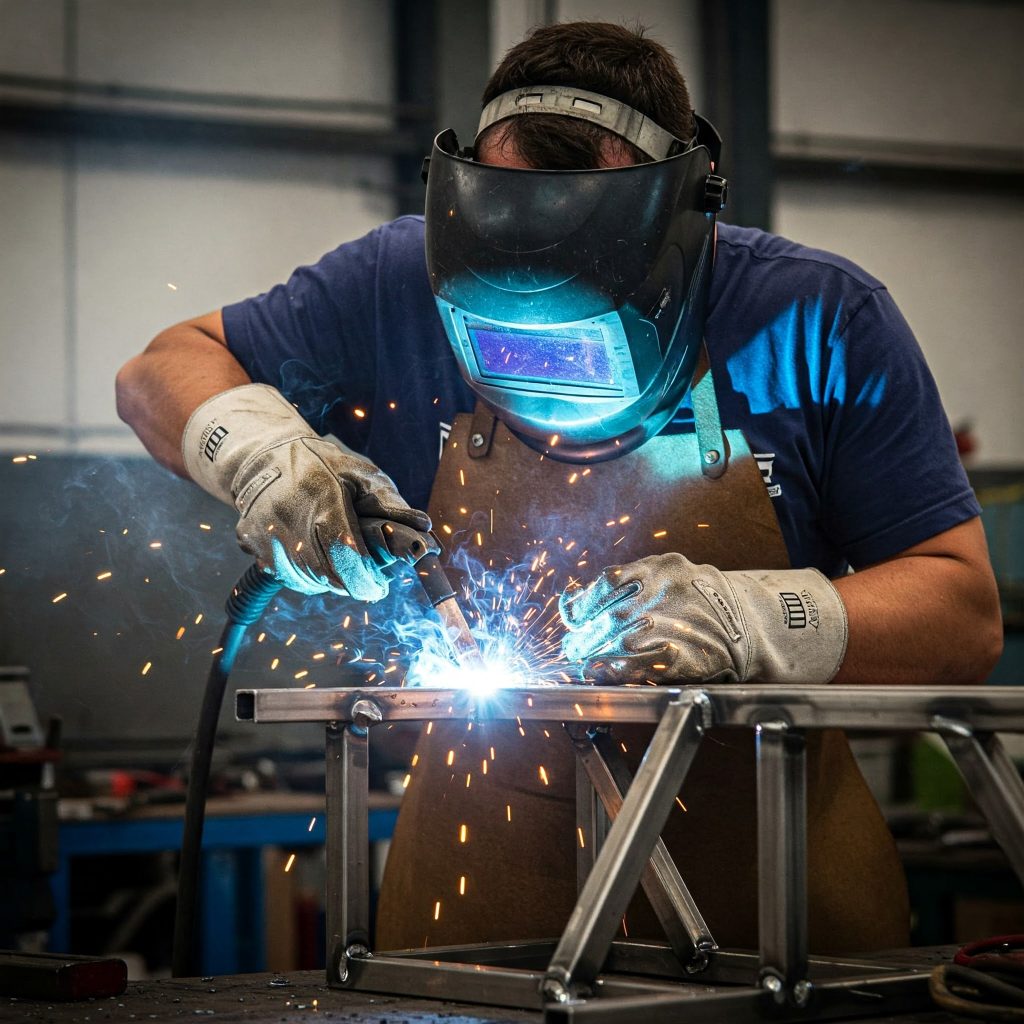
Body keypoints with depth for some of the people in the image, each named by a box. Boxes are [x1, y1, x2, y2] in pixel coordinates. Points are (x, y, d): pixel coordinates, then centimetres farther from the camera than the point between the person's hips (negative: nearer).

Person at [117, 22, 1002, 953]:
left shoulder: (818, 323, -13)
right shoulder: (402, 288, -8)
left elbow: (967, 618, -12)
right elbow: (164, 372, 6)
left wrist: (745, 618, -27)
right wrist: (260, 450, -15)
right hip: (483, 851, 1)